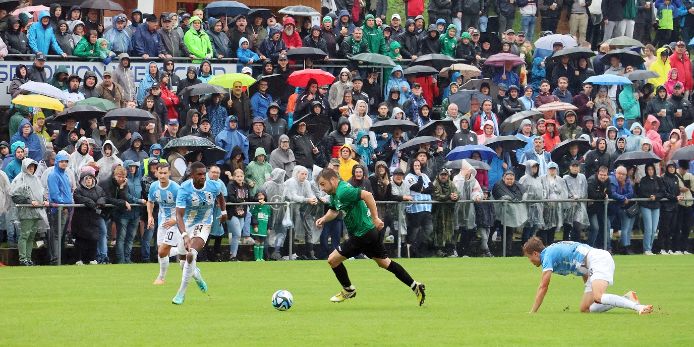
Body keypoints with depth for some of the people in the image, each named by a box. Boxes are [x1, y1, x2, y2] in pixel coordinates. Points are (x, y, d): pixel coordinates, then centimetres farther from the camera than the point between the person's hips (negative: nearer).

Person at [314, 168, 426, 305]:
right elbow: (334, 211, 23)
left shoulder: (343, 192, -23)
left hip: (363, 235, -10)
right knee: (384, 262, 19)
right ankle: (415, 286, 21)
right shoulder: (334, 194, 8)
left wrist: (375, 218, -31)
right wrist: (324, 219, 2)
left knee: (333, 259, -2)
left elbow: (367, 195, -32)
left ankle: (348, 290, 17)